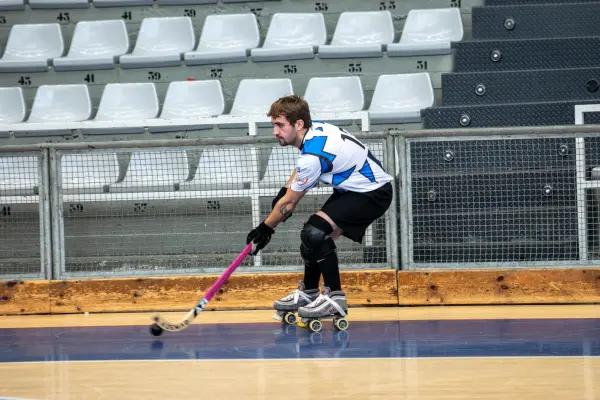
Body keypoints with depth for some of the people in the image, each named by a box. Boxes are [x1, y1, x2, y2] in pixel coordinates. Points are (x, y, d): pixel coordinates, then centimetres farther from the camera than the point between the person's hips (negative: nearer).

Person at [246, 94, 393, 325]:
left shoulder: (314, 156, -29)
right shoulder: (315, 129, -2)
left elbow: (289, 204, -16)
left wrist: (266, 228, -3)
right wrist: (285, 190, 18)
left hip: (372, 194, -11)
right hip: (353, 188, 11)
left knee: (316, 233, -24)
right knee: (313, 234, 15)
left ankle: (335, 298, -16)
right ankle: (309, 293, 32)